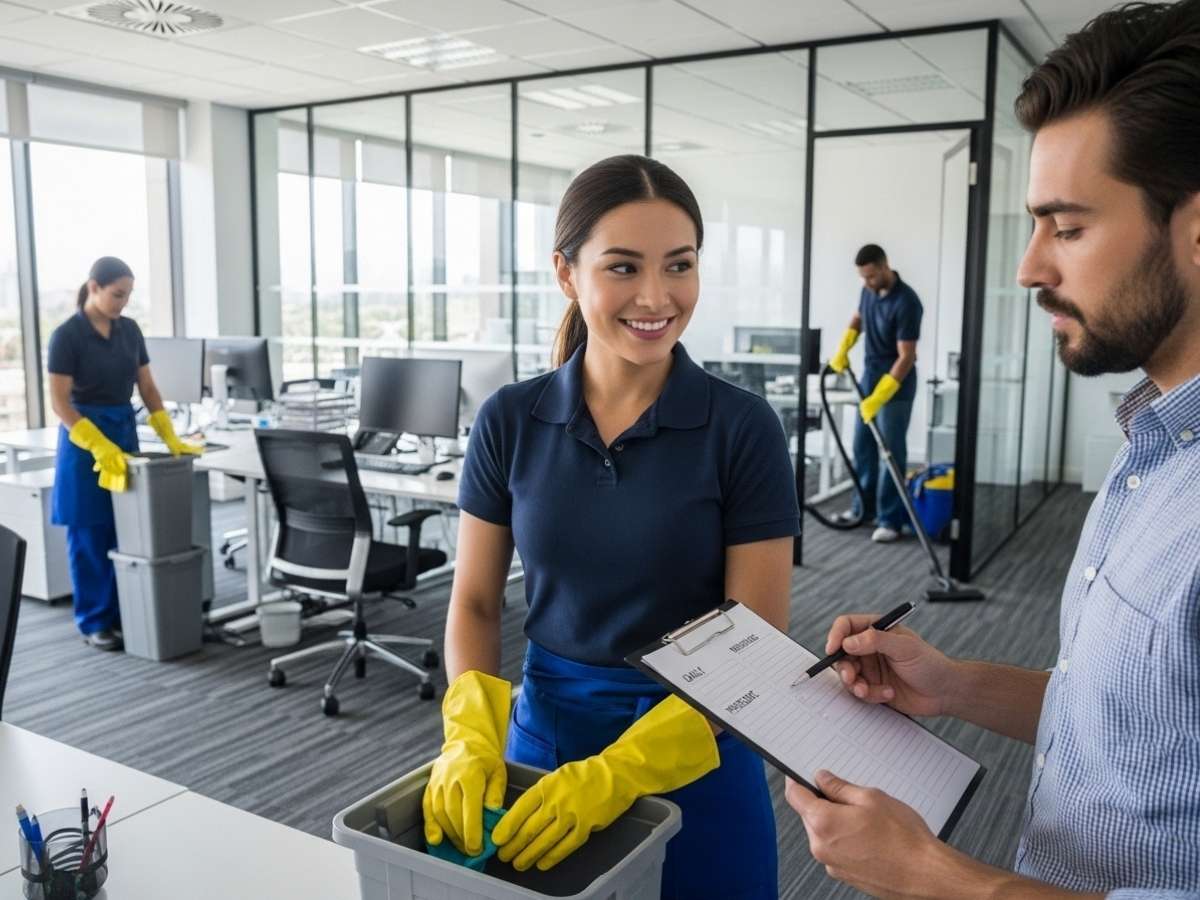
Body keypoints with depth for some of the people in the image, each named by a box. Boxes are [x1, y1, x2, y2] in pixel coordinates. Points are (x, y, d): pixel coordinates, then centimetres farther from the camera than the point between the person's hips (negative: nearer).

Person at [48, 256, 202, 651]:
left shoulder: (130, 330, 6)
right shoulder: (67, 335, -12)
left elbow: (148, 389, 9)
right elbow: (60, 402, -14)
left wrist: (170, 437, -1)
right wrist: (100, 447, -24)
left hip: (125, 431, 6)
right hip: (84, 436, -6)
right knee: (90, 535, 1)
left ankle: (122, 614, 18)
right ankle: (94, 621, 11)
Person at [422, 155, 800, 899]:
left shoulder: (743, 427, -14)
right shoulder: (511, 421, -6)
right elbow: (475, 603, 1)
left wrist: (618, 774, -24)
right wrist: (472, 737, -15)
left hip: (693, 756, -2)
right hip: (545, 735, 3)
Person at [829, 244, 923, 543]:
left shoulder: (906, 302, -25)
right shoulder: (869, 290, 0)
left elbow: (906, 357, -25)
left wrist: (879, 397, -29)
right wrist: (842, 349, 4)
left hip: (896, 385, -8)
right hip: (869, 376, 8)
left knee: (891, 452, -4)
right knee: (862, 447, 13)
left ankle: (891, 520, 3)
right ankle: (864, 507, 26)